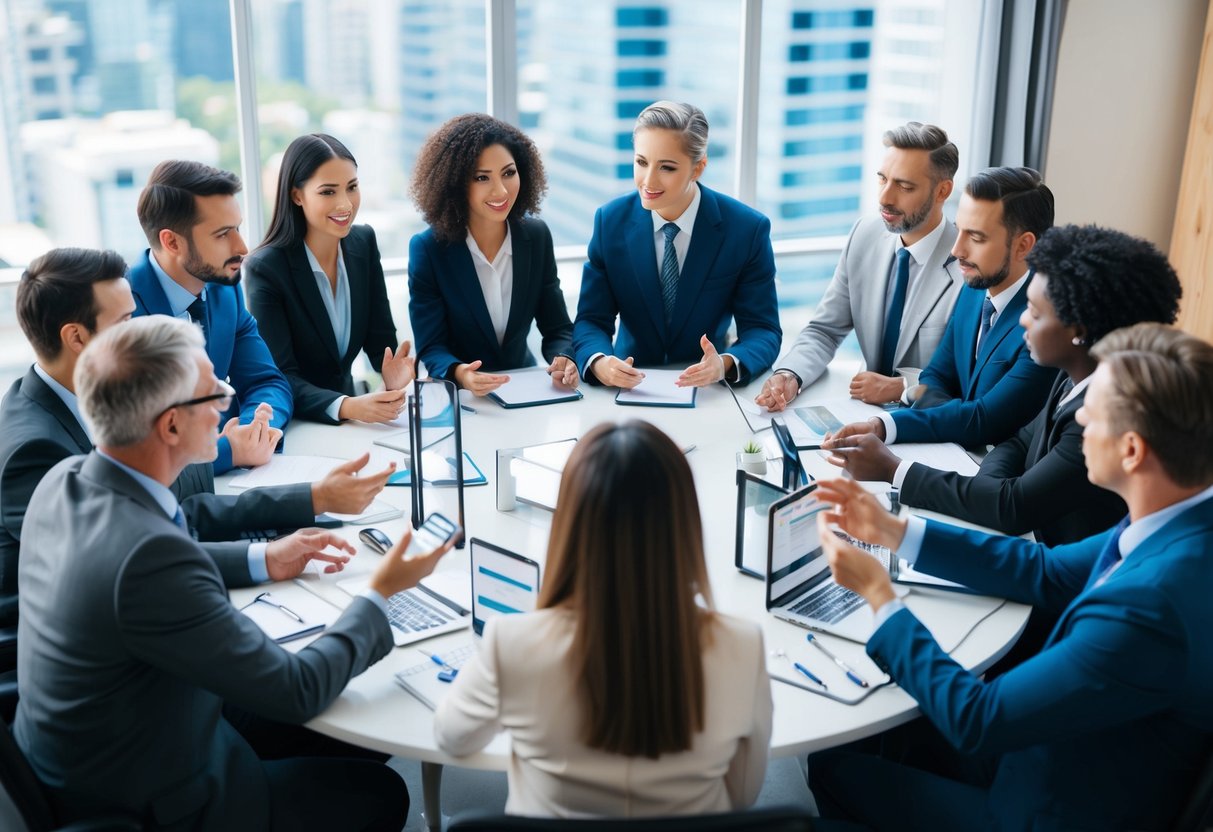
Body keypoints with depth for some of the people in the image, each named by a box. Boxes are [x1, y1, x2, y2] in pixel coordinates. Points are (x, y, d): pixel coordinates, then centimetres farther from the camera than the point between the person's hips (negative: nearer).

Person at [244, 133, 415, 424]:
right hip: (291, 424, -3)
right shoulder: (265, 268, -15)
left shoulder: (364, 242, 1)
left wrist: (393, 375, -20)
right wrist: (346, 407, -35)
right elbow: (279, 378, -18)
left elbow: (380, 339, 2)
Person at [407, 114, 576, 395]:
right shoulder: (427, 248, -9)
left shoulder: (536, 236, 0)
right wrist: (459, 373, -32)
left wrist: (564, 360, -20)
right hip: (457, 396, -1)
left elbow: (558, 329, 3)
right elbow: (431, 347, -10)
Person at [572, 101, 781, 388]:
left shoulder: (747, 230, -10)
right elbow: (591, 320, -3)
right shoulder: (610, 222, -4)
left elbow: (763, 331, -8)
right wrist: (600, 363, -26)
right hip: (631, 387, 1)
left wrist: (725, 364, -30)